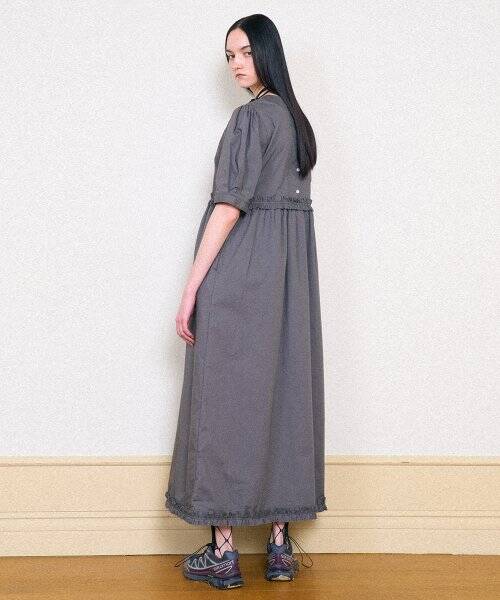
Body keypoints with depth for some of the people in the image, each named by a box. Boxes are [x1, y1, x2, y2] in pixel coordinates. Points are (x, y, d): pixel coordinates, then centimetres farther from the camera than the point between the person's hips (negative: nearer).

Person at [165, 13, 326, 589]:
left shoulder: (250, 117, -10)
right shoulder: (296, 119, 15)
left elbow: (230, 205, -17)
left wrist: (192, 288, -16)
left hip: (239, 275, -8)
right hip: (290, 276, 8)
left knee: (227, 398, -2)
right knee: (283, 395, 7)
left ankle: (223, 552, 3)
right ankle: (280, 546, 13)